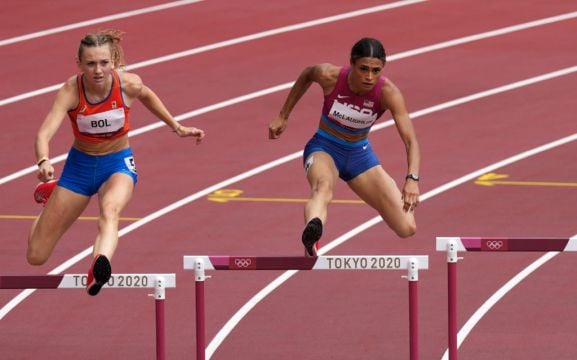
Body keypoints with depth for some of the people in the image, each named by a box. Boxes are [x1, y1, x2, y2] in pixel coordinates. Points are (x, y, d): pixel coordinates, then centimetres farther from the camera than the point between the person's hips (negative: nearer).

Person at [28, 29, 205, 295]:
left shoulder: (128, 84, -19)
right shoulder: (71, 91, -24)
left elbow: (146, 96, 7)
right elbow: (45, 132, -37)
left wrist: (177, 128, 15)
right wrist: (43, 162, -58)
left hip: (118, 164, -1)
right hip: (79, 165, 1)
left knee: (110, 210, -39)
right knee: (36, 257, 7)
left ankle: (100, 266, -67)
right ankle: (49, 196, 40)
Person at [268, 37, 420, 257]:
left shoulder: (388, 92, -24)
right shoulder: (330, 76, -23)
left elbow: (410, 140, -30)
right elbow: (306, 76, 2)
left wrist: (412, 179, -47)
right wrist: (283, 116, 7)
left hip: (360, 154, 3)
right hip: (324, 148, -2)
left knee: (406, 229, -4)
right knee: (323, 187, -41)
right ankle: (311, 235, -75)